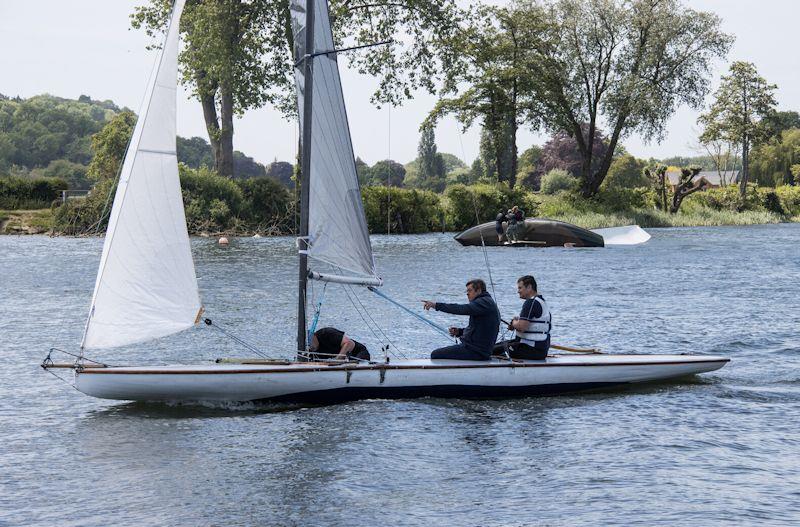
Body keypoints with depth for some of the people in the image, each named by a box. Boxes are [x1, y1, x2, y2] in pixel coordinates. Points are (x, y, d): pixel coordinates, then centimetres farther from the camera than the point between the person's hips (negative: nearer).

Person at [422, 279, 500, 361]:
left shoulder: (484, 302, -14)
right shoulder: (487, 302, 20)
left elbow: (462, 309, -27)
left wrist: (437, 305, -29)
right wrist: (459, 331, 9)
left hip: (476, 352, -11)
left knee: (435, 355, -12)